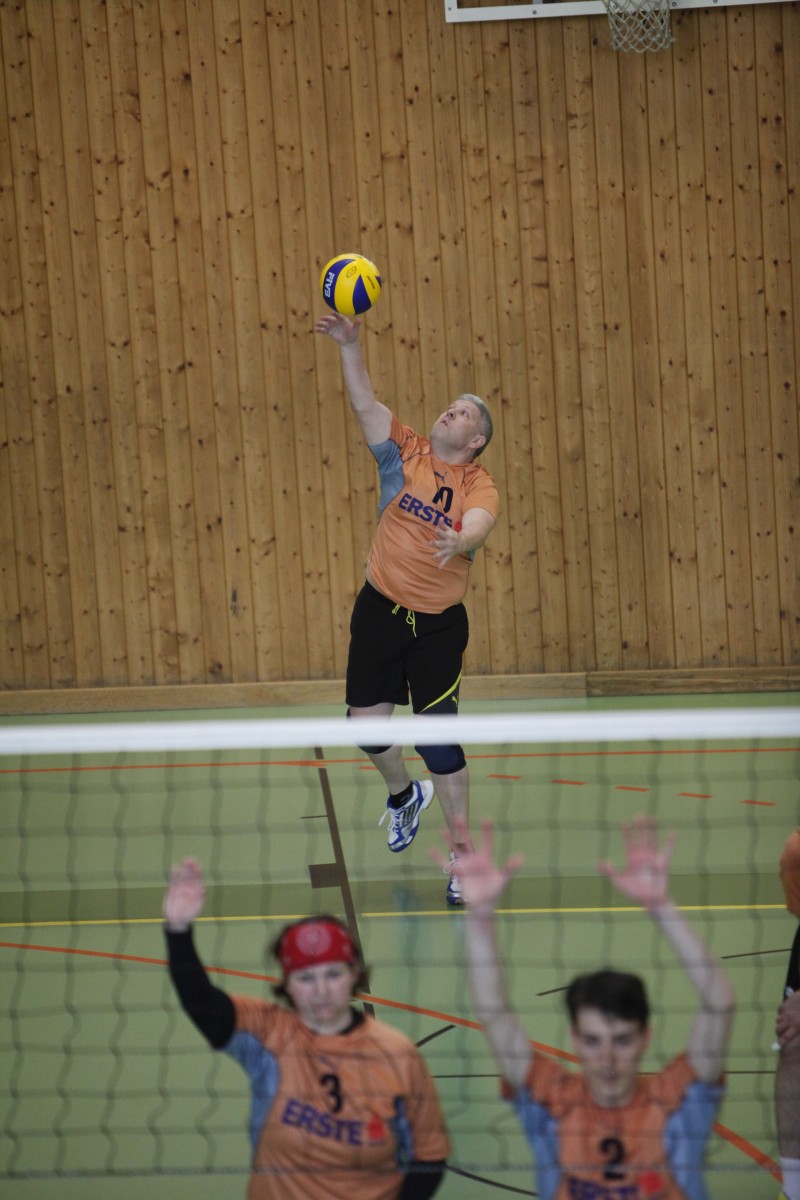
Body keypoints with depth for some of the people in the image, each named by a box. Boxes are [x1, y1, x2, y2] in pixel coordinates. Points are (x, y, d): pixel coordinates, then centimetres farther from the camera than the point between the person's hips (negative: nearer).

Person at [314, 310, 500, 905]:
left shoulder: (480, 485, -7)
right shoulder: (405, 453, 1)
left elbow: (478, 524, -27)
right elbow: (365, 402, -8)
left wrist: (460, 541, -50)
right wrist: (350, 344, -21)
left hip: (439, 622, -3)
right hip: (380, 609, 3)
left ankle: (463, 852, 5)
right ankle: (405, 795, 39)